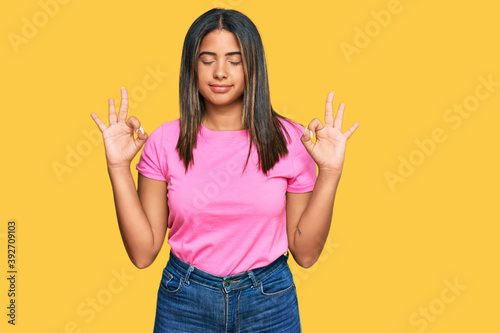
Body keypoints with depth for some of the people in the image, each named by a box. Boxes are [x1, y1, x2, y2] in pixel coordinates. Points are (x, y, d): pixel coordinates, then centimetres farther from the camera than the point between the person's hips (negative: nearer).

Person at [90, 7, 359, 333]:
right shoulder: (165, 141, -7)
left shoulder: (289, 139, -8)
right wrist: (119, 167, -14)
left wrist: (330, 173, -16)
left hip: (269, 300, 0)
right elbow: (143, 253, -8)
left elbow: (305, 252, -6)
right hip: (185, 303, 1)